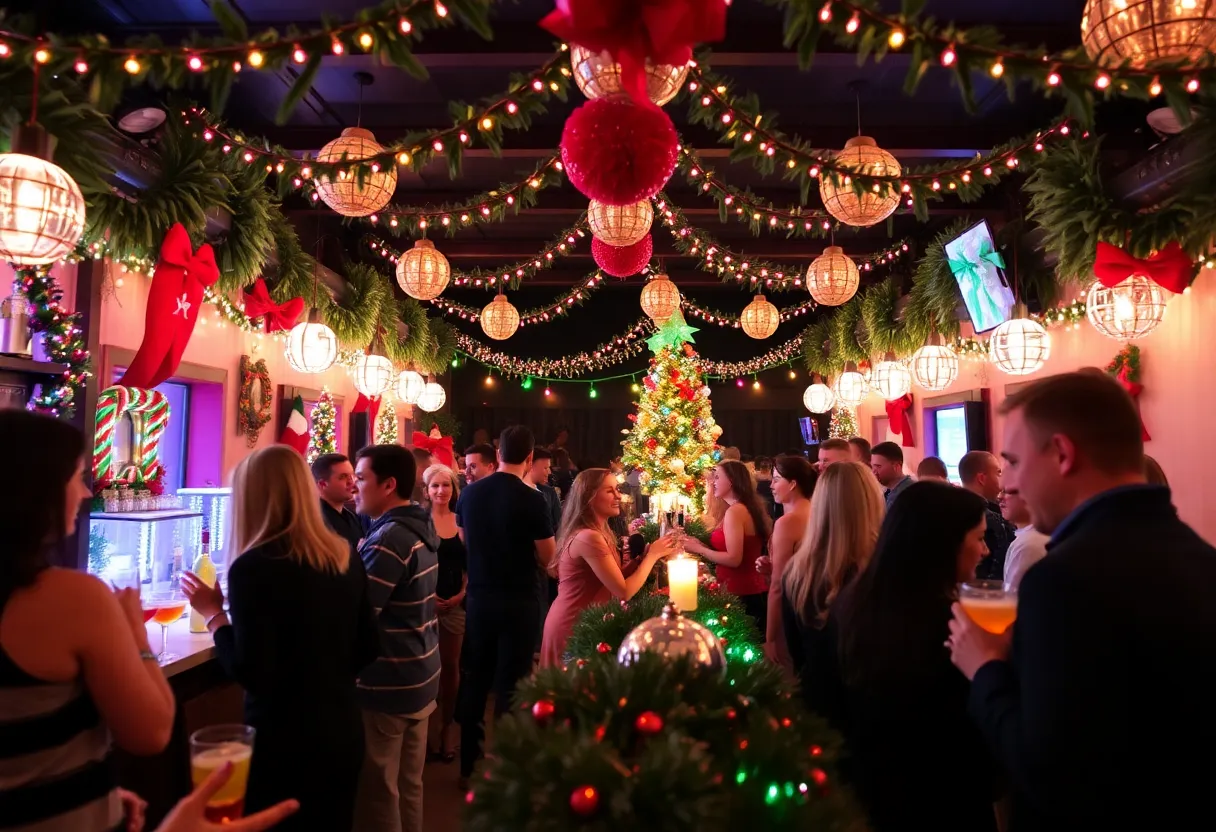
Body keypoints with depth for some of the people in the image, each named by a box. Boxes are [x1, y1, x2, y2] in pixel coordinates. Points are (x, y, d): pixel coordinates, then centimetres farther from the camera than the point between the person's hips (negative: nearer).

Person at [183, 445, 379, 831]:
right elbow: (368, 648, 7)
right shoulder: (345, 555, 0)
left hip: (284, 741, -6)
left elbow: (251, 675, -18)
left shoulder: (255, 567, -19)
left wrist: (214, 614, -7)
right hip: (344, 730, 6)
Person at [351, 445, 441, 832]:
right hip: (419, 677, 9)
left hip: (386, 685, -9)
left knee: (377, 790, 8)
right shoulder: (422, 528, 7)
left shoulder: (388, 540, -22)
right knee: (409, 783, 20)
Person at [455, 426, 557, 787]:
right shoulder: (531, 499, -17)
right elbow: (548, 558, -9)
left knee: (475, 680, 15)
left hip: (479, 598, 4)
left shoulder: (469, 493, -3)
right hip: (518, 602, -4)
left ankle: (469, 765, 27)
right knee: (511, 685, 7)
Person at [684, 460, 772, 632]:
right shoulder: (747, 508, 13)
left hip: (740, 593, -9)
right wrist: (701, 545, 9)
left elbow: (734, 559, -20)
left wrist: (698, 549, -10)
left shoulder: (734, 511, -16)